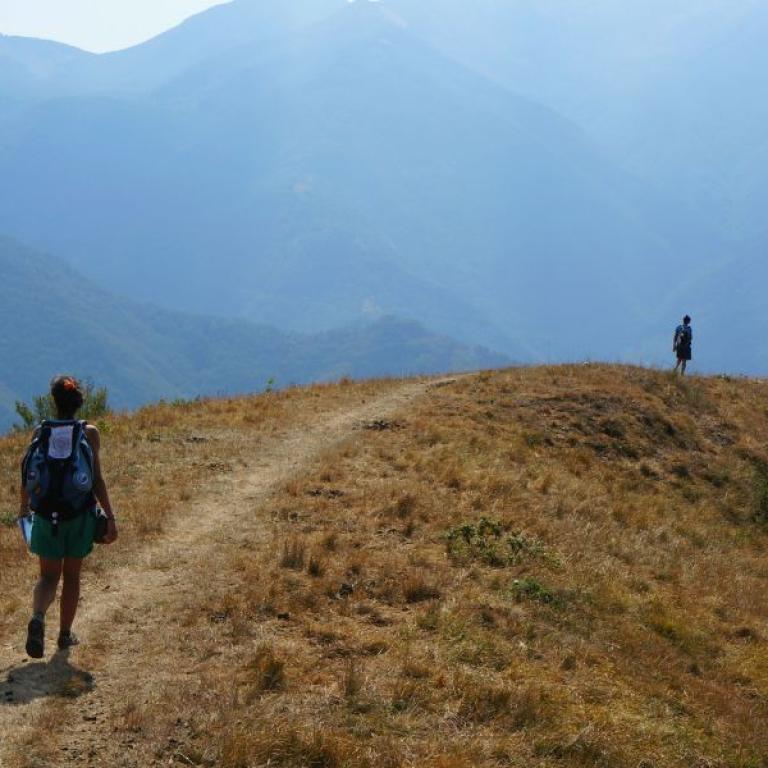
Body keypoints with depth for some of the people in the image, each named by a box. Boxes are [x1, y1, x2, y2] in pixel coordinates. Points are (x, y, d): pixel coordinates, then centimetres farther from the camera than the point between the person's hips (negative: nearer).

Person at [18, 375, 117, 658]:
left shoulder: (40, 432, -3)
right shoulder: (89, 433, -7)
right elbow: (97, 479, -10)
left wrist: (24, 507, 18)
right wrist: (110, 517, -6)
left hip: (47, 514, 0)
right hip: (80, 514, 0)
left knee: (48, 575, 9)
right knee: (72, 575, 17)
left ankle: (38, 617, -20)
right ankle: (65, 634, 24)